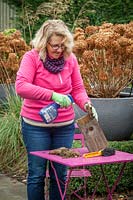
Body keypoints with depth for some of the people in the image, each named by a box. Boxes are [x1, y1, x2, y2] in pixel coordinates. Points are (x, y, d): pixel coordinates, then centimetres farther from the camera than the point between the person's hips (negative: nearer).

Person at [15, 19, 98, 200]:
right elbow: (21, 87, -25)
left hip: (65, 125, 4)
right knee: (37, 174, 4)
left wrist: (86, 104, -14)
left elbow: (78, 89, 7)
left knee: (60, 174, 11)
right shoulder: (32, 58, -11)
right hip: (35, 125, -3)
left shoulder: (70, 59, 1)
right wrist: (52, 95, -34)